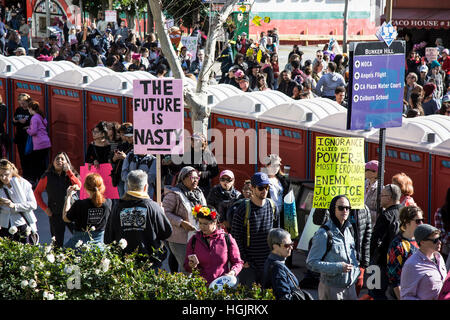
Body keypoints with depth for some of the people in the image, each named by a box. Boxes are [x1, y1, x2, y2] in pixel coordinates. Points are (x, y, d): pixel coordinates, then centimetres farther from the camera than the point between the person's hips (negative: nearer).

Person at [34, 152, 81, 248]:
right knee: (57, 243, 3)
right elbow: (37, 193, 10)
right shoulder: (47, 176, 5)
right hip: (55, 214, 0)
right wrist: (45, 208, 1)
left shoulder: (71, 175, 6)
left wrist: (69, 171, -10)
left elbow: (78, 186, -13)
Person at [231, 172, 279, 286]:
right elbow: (235, 237, -7)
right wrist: (243, 260, -10)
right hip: (248, 264, -4)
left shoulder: (272, 207, 6)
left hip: (268, 264, 4)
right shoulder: (243, 209, -9)